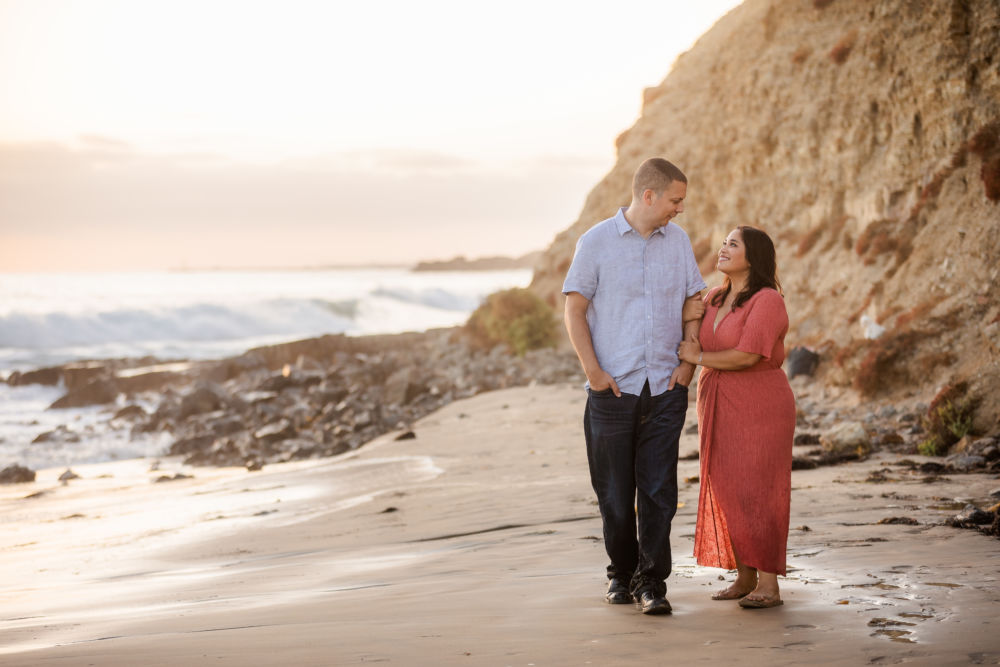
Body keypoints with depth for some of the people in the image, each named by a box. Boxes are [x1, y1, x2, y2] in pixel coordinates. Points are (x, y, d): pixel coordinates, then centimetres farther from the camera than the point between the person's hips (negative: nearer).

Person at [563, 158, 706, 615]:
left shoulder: (678, 241, 9)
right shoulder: (597, 242, -2)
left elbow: (694, 302, 15)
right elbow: (574, 309, -2)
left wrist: (689, 361, 3)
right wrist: (592, 370, -10)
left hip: (665, 389, 2)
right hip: (613, 389, -2)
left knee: (659, 490, -3)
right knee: (614, 491, 6)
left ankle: (652, 582, 3)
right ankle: (621, 572, 23)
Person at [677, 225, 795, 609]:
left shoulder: (767, 301, -14)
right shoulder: (714, 300, 10)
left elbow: (747, 355, -23)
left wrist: (699, 358, -10)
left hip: (758, 408, -7)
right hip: (719, 408, 7)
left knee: (757, 493, -7)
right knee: (729, 492, 8)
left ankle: (769, 585, -3)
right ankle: (744, 578, 16)